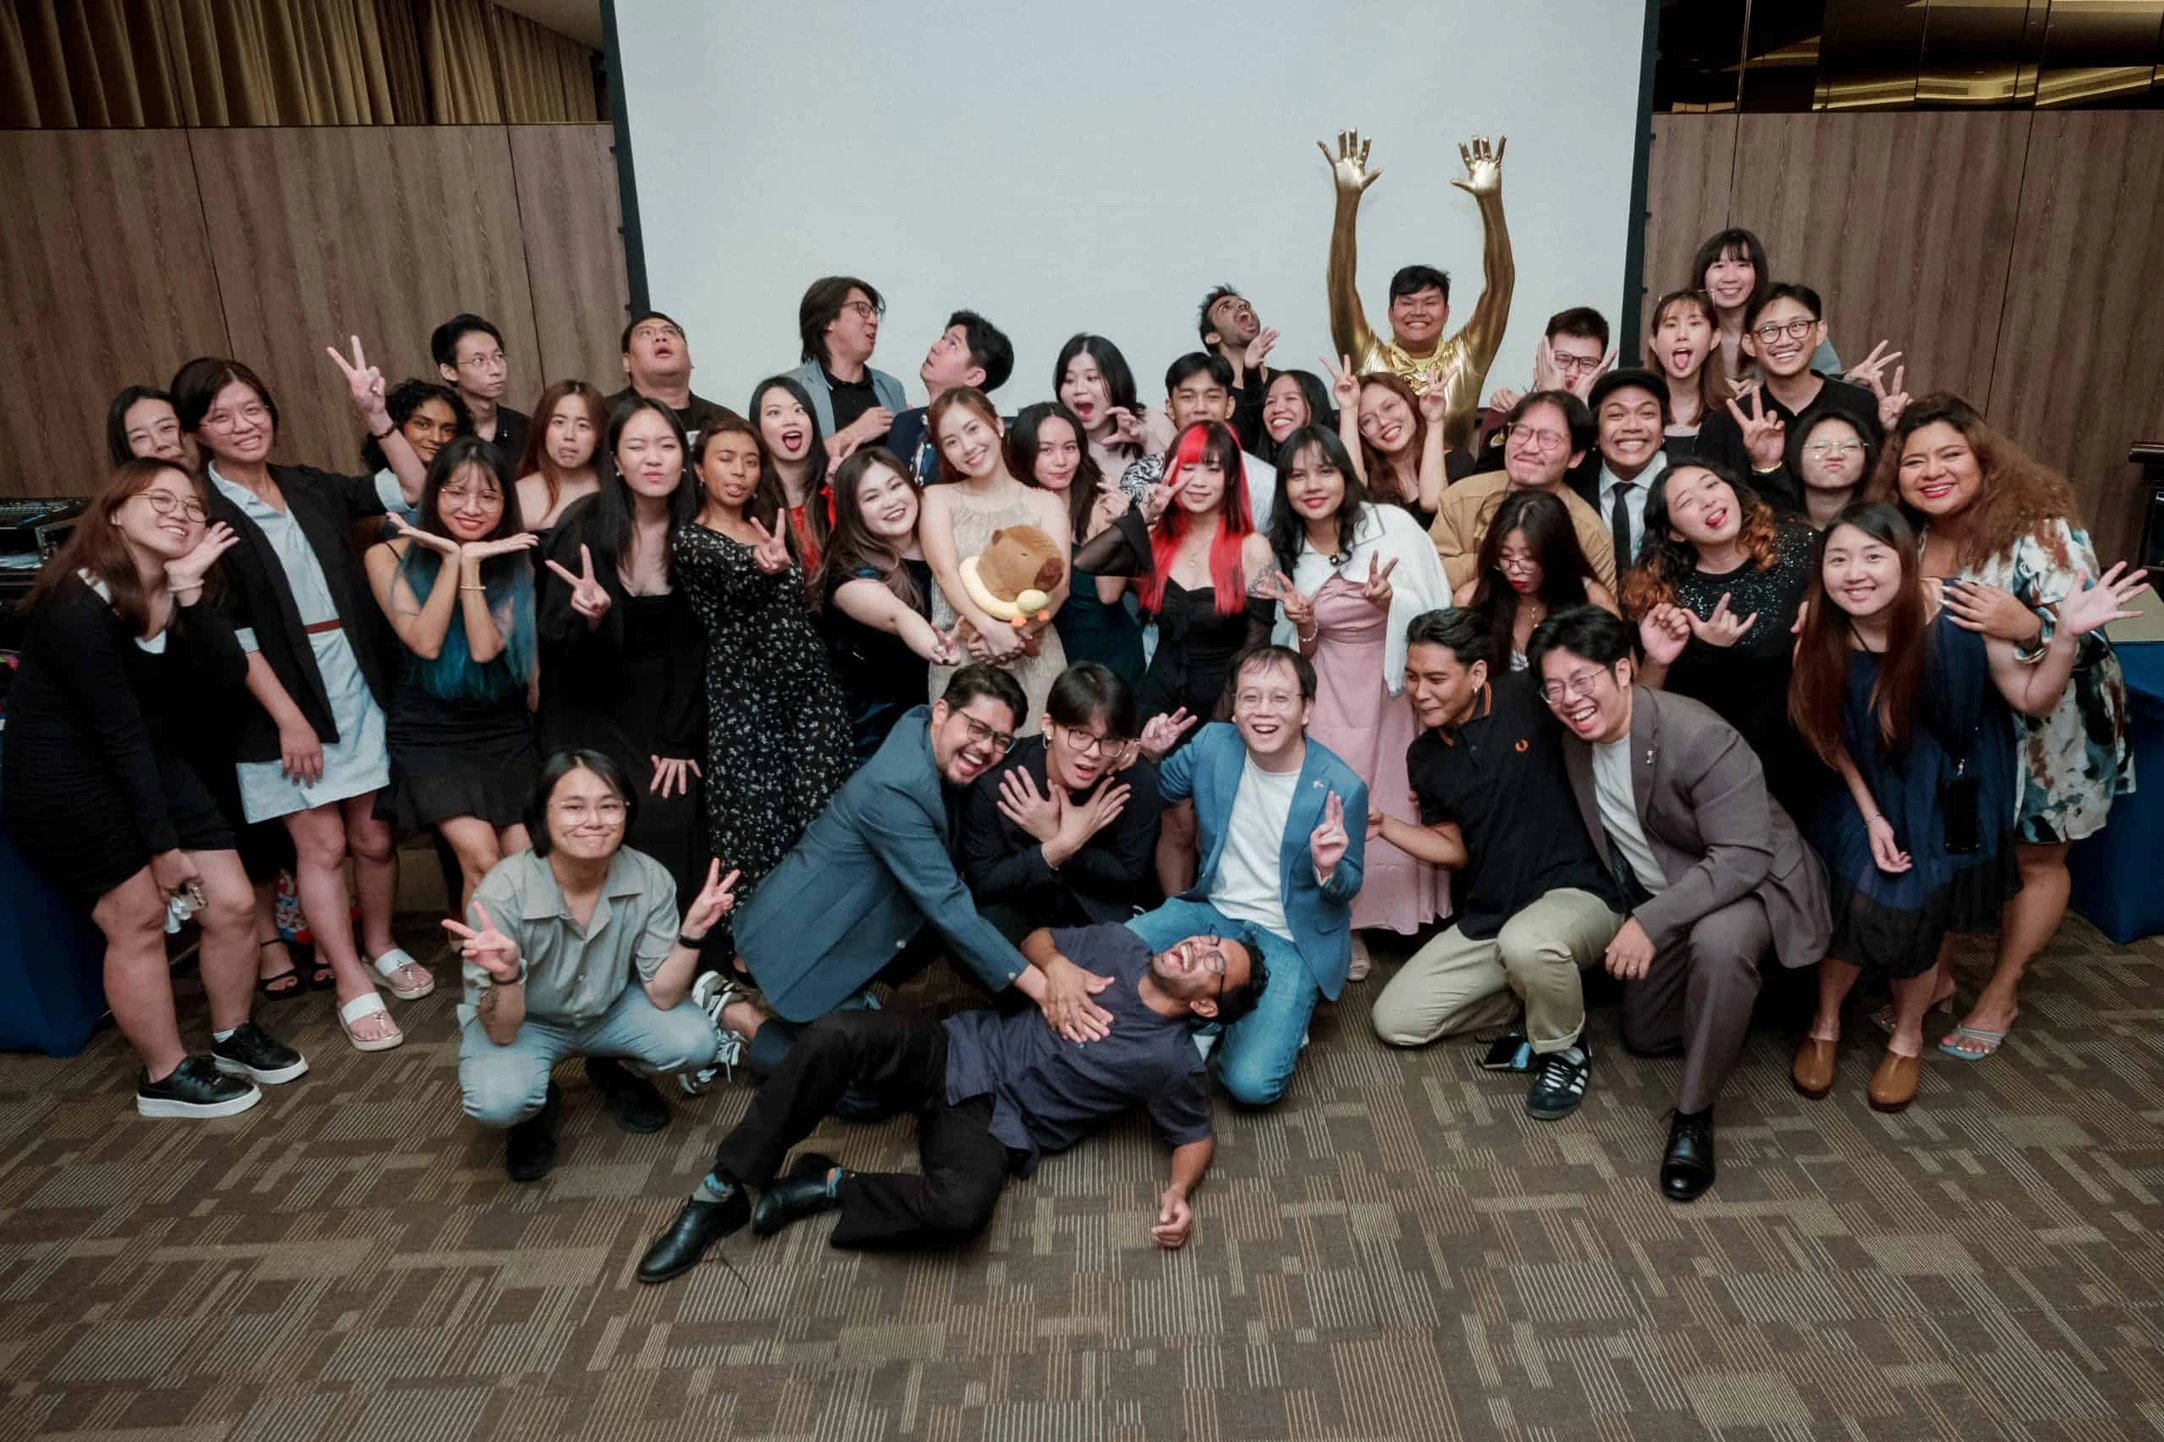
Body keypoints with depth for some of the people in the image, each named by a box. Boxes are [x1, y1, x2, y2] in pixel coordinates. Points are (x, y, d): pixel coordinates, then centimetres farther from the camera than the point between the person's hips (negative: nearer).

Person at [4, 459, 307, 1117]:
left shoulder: (178, 594, 1)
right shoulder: (77, 607, -22)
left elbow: (227, 676, -14)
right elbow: (119, 731, -21)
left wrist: (189, 589, -24)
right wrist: (162, 844, -17)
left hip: (151, 763, 7)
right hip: (63, 779, -7)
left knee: (233, 905, 3)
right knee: (140, 919, -4)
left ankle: (232, 1035, 27)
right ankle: (166, 1077, 15)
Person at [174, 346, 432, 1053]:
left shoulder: (309, 486, 7)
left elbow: (412, 491, 4)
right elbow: (227, 632, -10)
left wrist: (375, 413, -7)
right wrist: (288, 717, -13)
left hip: (358, 689, 4)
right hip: (283, 700, -4)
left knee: (372, 834, 10)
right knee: (321, 843, 2)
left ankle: (381, 947, 32)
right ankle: (354, 990, 14)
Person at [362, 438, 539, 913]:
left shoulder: (514, 560, 2)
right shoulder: (390, 556, -2)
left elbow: (485, 647, -12)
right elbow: (425, 642, -14)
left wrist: (472, 563, -16)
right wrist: (452, 559, -15)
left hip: (503, 730, 2)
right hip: (428, 732, -2)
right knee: (481, 858, -20)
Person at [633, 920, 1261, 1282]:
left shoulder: (1172, 1061, -4)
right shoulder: (1116, 945, 5)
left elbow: (1196, 1135, 5)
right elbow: (1036, 937, 17)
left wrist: (1179, 1191, -16)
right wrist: (1056, 966, -5)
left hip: (996, 1123, -3)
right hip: (961, 1051, 4)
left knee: (961, 1208, -38)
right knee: (839, 1034, -26)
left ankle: (829, 1186, -10)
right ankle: (724, 1191, -13)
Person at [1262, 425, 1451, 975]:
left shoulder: (1392, 525, -6)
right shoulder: (1286, 553, 5)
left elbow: (1435, 609, -6)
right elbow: (1304, 652, 11)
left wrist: (1390, 602, -25)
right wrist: (1302, 625, -12)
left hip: (1400, 685, -2)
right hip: (1331, 698, 2)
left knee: (1400, 805, -2)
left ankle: (1415, 921, 17)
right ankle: (1348, 925, 11)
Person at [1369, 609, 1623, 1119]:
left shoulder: (1530, 697, -12)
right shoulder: (1425, 756, 5)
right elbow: (1456, 849, 11)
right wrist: (1384, 825, -2)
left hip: (1575, 892, -6)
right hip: (1486, 918, 6)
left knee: (1526, 944, -41)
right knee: (1395, 1021, 2)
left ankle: (1567, 1049, -7)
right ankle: (1531, 1005, 17)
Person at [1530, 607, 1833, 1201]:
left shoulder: (1700, 737, -32)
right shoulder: (1575, 740, -9)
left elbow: (1744, 857, -34)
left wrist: (1651, 922, -38)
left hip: (1749, 881, -7)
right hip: (1661, 896, 7)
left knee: (1718, 945, -41)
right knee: (1645, 1037, 16)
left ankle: (1695, 1115, -22)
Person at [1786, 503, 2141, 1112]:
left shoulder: (1959, 618, -23)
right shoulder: (1824, 641, -18)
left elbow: (2033, 699, -12)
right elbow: (1833, 737, -4)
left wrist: (2067, 635, -28)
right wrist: (1871, 817, -6)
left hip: (1952, 794, -1)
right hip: (1871, 790, 1)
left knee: (1919, 912, 0)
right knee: (1855, 900, -10)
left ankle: (1907, 1039, 28)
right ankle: (1825, 1026, 16)